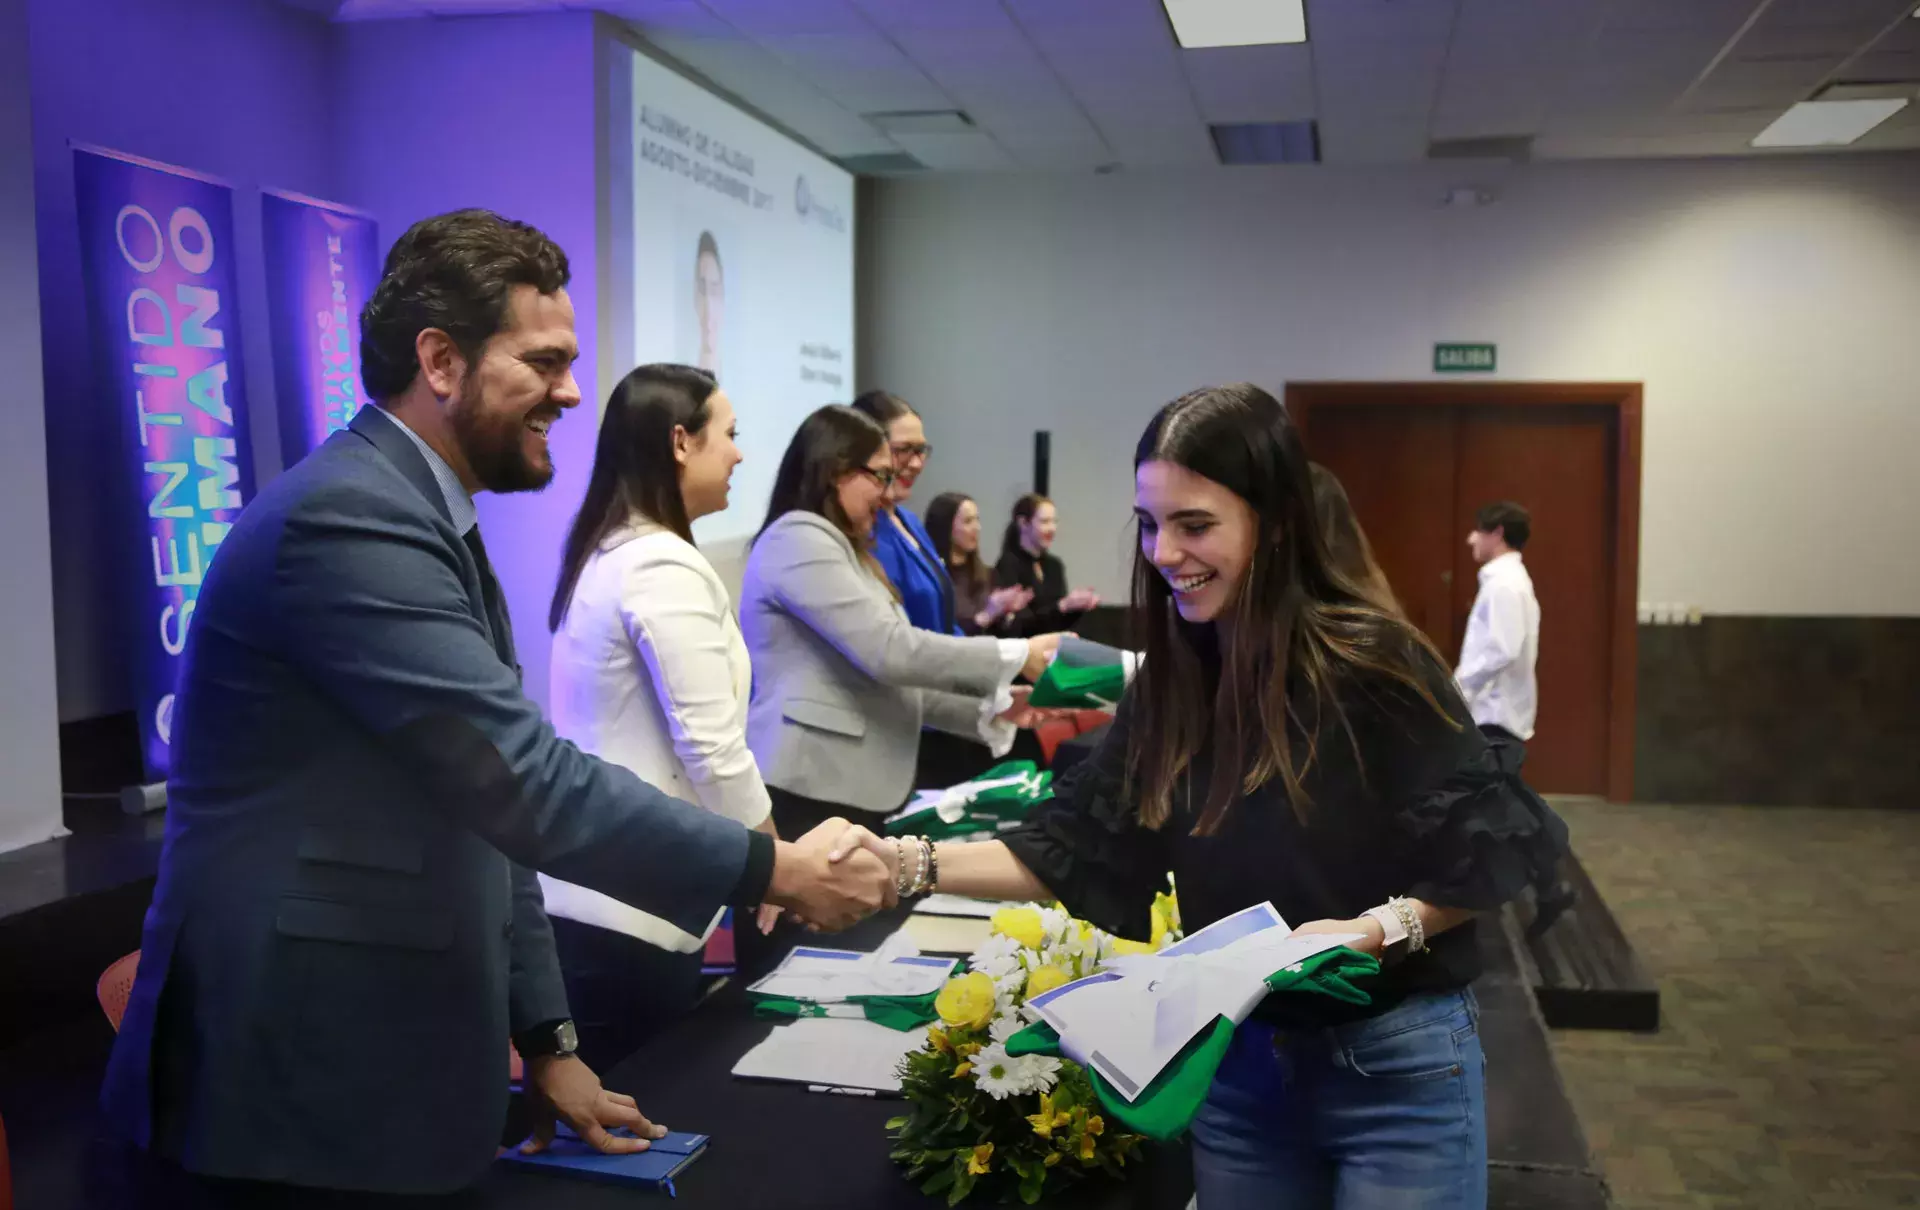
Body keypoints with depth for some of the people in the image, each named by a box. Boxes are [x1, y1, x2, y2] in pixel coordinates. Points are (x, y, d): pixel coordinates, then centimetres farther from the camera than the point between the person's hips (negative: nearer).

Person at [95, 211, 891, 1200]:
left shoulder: (424, 519, 11)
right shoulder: (350, 518, -20)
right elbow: (529, 783, -25)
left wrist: (546, 1042, 10)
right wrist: (776, 871, -17)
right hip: (304, 1081, -9)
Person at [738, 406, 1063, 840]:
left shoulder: (835, 547, 23)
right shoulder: (799, 539, -9)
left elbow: (882, 682, 18)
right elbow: (889, 652, -19)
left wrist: (988, 711, 9)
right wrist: (1016, 656, -13)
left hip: (847, 788, 10)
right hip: (808, 788, -10)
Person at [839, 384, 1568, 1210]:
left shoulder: (1368, 663, -17)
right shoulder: (1169, 682, -1)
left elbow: (1493, 851, -12)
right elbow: (1076, 848, -1)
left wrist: (1379, 930, -25)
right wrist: (907, 864, -12)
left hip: (1393, 1065, -5)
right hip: (1235, 1061, 5)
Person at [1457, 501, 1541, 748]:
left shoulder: (1504, 583, -15)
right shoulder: (1510, 579, 16)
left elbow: (1501, 652, -23)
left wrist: (1457, 687, -16)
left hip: (1496, 715, -10)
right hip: (1497, 712, 10)